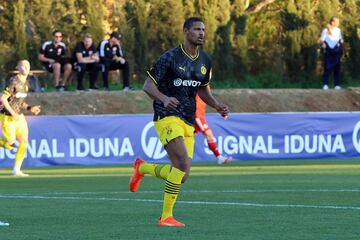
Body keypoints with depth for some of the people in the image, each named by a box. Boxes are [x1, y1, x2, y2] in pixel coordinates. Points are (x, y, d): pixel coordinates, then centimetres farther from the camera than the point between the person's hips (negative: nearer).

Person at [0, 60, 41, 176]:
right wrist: (13, 114, -25)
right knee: (10, 143, -9)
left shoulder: (25, 84, 8)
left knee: (24, 142, 0)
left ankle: (16, 170, 7)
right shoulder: (13, 82, -18)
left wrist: (30, 108, 4)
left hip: (19, 117, 8)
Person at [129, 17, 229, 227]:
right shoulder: (170, 57, -9)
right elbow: (148, 85, -8)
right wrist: (164, 99, -28)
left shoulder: (205, 61, 11)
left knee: (182, 175, 3)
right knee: (183, 164, -24)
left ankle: (142, 167, 30)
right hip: (168, 117, -7)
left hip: (188, 122, 7)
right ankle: (166, 216, -11)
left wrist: (217, 105, 5)